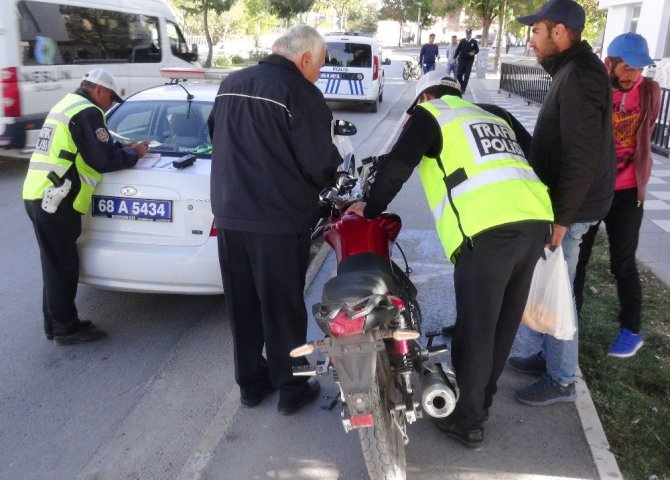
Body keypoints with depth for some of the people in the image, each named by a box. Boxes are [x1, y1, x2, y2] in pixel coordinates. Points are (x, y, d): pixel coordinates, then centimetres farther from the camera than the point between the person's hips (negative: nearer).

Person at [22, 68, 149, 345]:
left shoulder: (67, 105, 22)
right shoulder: (87, 112, -11)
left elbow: (89, 150, 26)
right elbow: (105, 161, -15)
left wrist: (123, 148, 17)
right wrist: (134, 153, 1)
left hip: (39, 196, 10)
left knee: (56, 265, 15)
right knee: (62, 267, -2)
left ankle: (55, 325, 24)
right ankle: (67, 329, 8)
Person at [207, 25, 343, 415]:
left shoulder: (230, 85, 11)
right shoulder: (300, 94, -12)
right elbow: (320, 163, -15)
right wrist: (332, 178, 6)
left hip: (229, 214, 6)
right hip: (279, 220, -6)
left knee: (242, 304, 16)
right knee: (282, 307, 7)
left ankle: (251, 382, 29)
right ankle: (292, 389, 21)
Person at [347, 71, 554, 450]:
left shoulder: (430, 114, 14)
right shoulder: (495, 115, 32)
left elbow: (397, 166, 2)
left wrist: (370, 209, 16)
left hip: (488, 229, -7)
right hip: (535, 219, 7)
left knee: (476, 326, 6)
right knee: (505, 322, 19)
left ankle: (467, 421, 20)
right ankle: (481, 400, 38)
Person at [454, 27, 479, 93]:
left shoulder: (474, 42, 1)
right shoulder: (462, 41, 5)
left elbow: (477, 50, 4)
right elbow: (458, 50, 6)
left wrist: (474, 53, -17)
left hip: (469, 61, -1)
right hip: (461, 60, 1)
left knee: (466, 76, -1)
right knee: (458, 75, -1)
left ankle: (463, 89, 8)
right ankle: (462, 86, 23)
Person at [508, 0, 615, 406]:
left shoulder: (580, 75, -20)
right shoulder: (574, 69, 14)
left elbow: (582, 159, -26)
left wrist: (560, 218, -24)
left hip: (571, 206, -10)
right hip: (564, 200, 10)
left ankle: (562, 380, 13)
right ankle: (552, 356, 33)